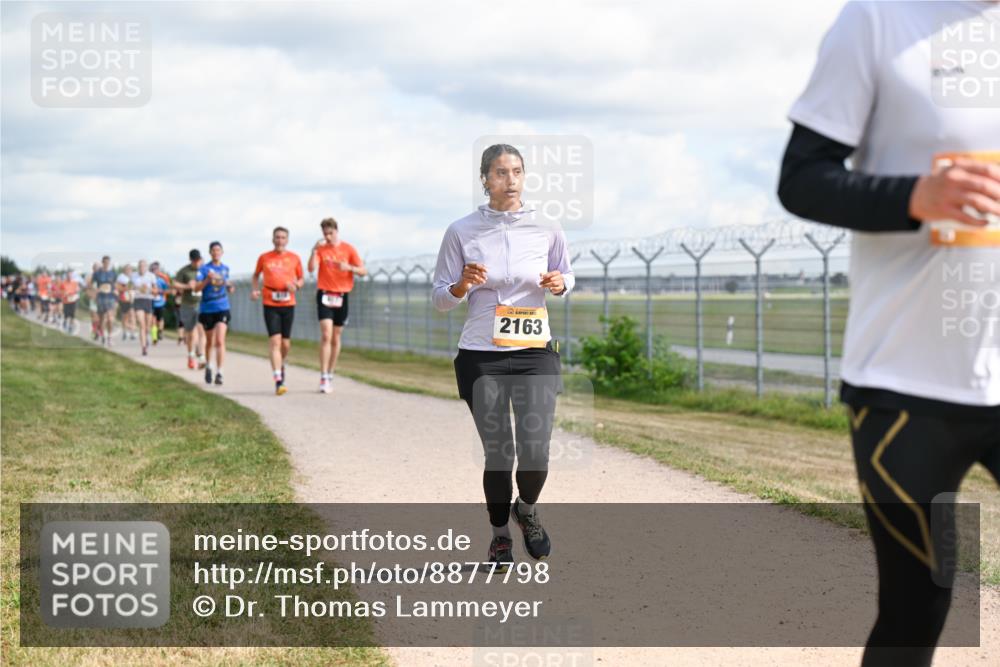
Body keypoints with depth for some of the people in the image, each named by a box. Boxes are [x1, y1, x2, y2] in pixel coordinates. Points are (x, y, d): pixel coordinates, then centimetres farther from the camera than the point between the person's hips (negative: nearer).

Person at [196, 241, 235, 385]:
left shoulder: (225, 268, 8)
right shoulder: (204, 269, -3)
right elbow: (196, 288, -10)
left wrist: (230, 287, 4)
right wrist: (207, 280, -26)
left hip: (222, 309, 1)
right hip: (207, 309, -1)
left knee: (220, 341, -15)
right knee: (209, 341, 13)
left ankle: (219, 373, -18)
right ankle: (209, 366, 38)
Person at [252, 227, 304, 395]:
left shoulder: (294, 258, 6)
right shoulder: (264, 258, 4)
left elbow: (301, 279, 14)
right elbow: (255, 275, 19)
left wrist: (296, 285, -8)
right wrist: (255, 289, 1)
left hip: (288, 305, 2)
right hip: (270, 305, -2)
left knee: (285, 343, 8)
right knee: (275, 341, -12)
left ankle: (281, 365, 41)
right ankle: (278, 381, -16)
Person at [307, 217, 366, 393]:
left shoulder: (348, 249, 2)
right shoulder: (321, 249, 1)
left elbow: (363, 271, 0)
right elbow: (311, 268, -12)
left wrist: (349, 267, -18)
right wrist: (314, 250, -22)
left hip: (342, 296, 2)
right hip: (325, 294, -2)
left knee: (336, 338, 9)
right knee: (326, 335, -14)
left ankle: (330, 375, 20)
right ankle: (323, 378, -16)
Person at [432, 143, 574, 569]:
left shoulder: (546, 229, 1)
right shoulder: (462, 232, -3)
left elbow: (567, 276, 17)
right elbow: (440, 298, 4)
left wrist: (560, 285, -6)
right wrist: (463, 285, -17)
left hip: (535, 354, 1)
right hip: (481, 357, -1)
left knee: (535, 453, -8)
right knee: (498, 454, 0)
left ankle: (526, 509, 27)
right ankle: (499, 533, 25)